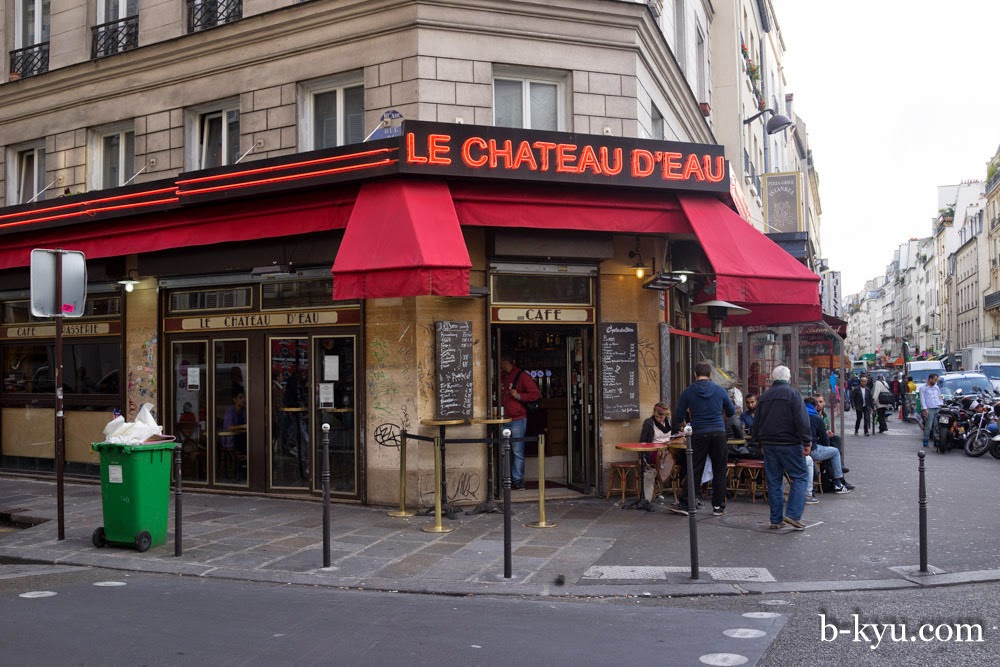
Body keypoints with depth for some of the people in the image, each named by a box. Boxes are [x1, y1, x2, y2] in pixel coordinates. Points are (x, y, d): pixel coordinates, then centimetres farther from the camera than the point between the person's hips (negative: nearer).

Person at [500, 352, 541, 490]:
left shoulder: (522, 376, -4)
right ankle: (508, 479, 13)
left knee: (517, 452, -4)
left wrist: (519, 396, -15)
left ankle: (518, 480, 1)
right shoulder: (502, 377, 16)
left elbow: (536, 394, -9)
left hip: (517, 420, -6)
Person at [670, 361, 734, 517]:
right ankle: (718, 506, 11)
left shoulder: (688, 392, 0)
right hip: (719, 433, 0)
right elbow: (731, 412, 13)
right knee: (719, 471, 8)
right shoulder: (720, 390, 4)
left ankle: (684, 504, 4)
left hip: (698, 434, 0)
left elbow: (679, 415, 2)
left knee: (694, 471, 4)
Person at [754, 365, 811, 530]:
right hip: (789, 443, -6)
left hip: (768, 444, 6)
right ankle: (793, 514, -10)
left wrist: (760, 441, 25)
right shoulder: (793, 393, -7)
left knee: (774, 481, 9)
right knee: (799, 477, 1)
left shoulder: (764, 396, 12)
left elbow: (756, 422, 18)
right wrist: (807, 442, -12)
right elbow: (802, 420, -14)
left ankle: (776, 519, 11)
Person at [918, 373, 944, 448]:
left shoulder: (937, 387, 21)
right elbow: (922, 399, -4)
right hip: (929, 409, -6)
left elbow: (939, 397, 27)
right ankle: (925, 442, -5)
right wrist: (925, 409, -13)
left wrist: (942, 405, 12)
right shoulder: (923, 387, 2)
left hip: (938, 409, 6)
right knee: (928, 426, -10)